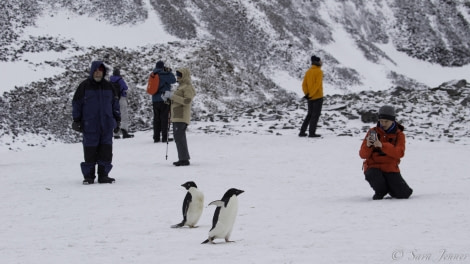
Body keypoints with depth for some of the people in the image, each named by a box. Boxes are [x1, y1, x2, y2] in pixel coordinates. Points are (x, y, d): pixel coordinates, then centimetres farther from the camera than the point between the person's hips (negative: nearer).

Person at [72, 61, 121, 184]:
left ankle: (103, 175, 9)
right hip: (90, 126, -3)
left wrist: (117, 120, 15)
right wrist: (76, 121, 0)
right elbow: (76, 103, 3)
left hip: (106, 125, 3)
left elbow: (115, 103, 17)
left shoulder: (108, 86, 10)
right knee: (90, 151, -2)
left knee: (106, 151, 2)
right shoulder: (84, 86, 0)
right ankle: (89, 176, 4)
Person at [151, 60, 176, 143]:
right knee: (164, 118, -3)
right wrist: (169, 72, 6)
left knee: (156, 119, 9)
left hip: (155, 100, 6)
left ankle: (156, 137, 9)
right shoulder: (164, 75, -11)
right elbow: (173, 80, -9)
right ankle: (164, 137, -5)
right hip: (163, 99, -6)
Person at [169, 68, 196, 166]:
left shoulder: (188, 87, -9)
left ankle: (184, 159, -13)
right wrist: (169, 99, 13)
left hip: (182, 117, -11)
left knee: (179, 137, -13)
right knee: (178, 137, 15)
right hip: (177, 117, 11)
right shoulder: (181, 86, 22)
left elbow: (187, 100, -22)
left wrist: (173, 97, -23)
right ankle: (183, 158, 22)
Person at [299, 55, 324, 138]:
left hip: (310, 97, 6)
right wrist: (311, 94, -18)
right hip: (318, 97, -6)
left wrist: (307, 93, -2)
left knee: (309, 114, 16)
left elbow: (304, 84, 5)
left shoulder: (308, 72, 9)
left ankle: (302, 132, 12)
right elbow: (317, 84, -19)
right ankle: (312, 132, -2)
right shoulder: (319, 72, -10)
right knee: (316, 115, 0)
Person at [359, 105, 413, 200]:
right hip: (373, 166, 0)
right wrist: (367, 146, -24)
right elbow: (363, 155, -1)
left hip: (390, 168, 0)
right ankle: (380, 191, 2)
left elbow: (399, 153, -18)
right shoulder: (373, 132, 3)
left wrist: (382, 145, -31)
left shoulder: (399, 135, 3)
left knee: (404, 194, -15)